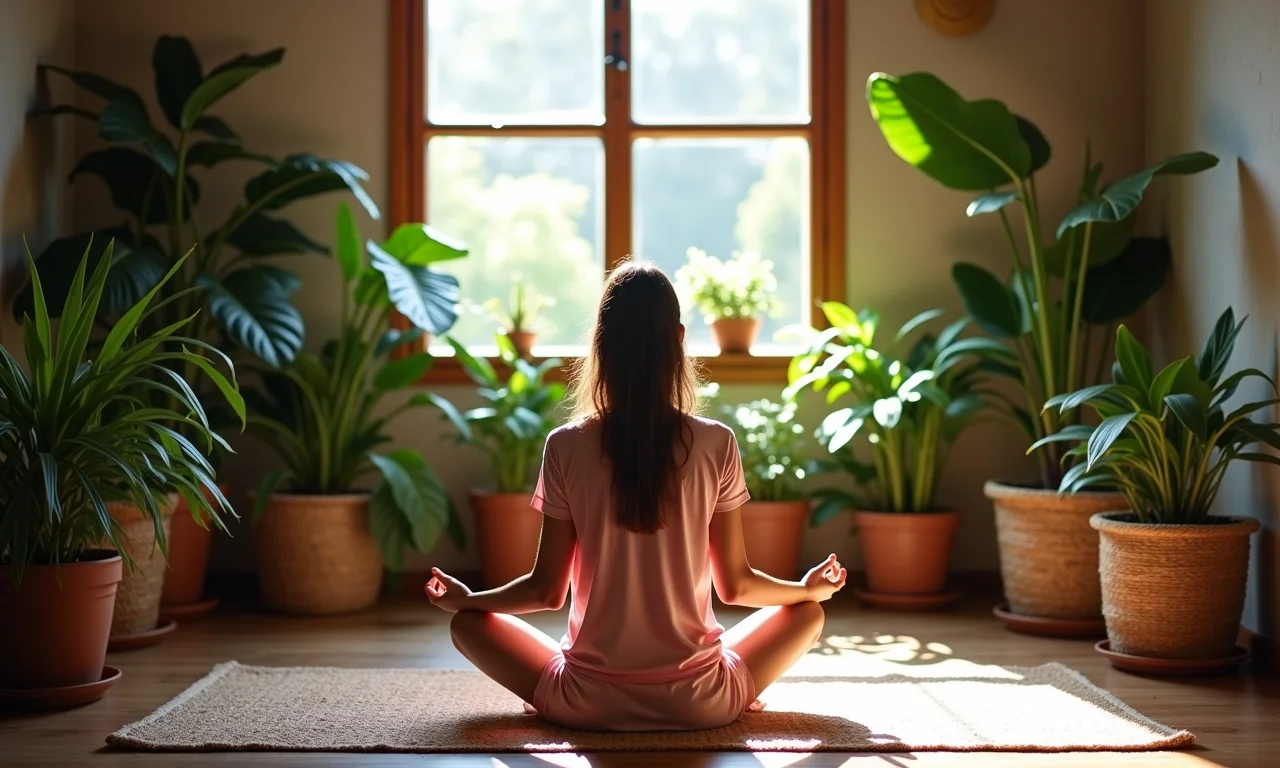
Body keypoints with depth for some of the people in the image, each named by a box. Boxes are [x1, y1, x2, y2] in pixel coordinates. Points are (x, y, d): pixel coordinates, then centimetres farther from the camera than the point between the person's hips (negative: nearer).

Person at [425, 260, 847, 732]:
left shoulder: (566, 447, -8)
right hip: (699, 704, 1)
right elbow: (735, 585, 1)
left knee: (467, 623, 22)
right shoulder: (716, 444, -8)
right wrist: (810, 587, 21)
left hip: (590, 704, 0)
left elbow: (547, 591, -2)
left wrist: (465, 598, 17)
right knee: (807, 612, 25)